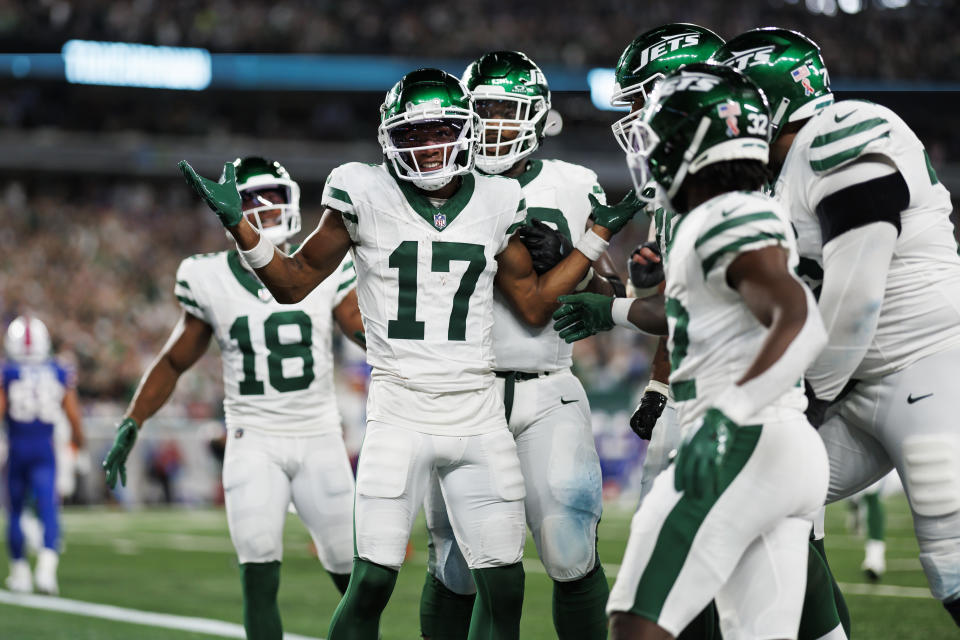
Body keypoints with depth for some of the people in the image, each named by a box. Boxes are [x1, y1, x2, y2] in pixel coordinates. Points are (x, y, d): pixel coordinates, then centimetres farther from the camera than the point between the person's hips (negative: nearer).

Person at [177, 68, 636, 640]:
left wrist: (598, 237, 14)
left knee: (504, 587, 2)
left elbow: (534, 304, 16)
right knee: (372, 582, -10)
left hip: (480, 416, 3)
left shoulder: (495, 203, 7)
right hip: (401, 415, -3)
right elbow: (295, 282, 7)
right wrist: (238, 224, -7)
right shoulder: (366, 196, -1)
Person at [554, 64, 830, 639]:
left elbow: (801, 322, -25)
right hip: (790, 454, 10)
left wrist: (729, 415, -33)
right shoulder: (748, 217, 19)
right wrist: (615, 310, 51)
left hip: (747, 447, -10)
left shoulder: (729, 221, -11)